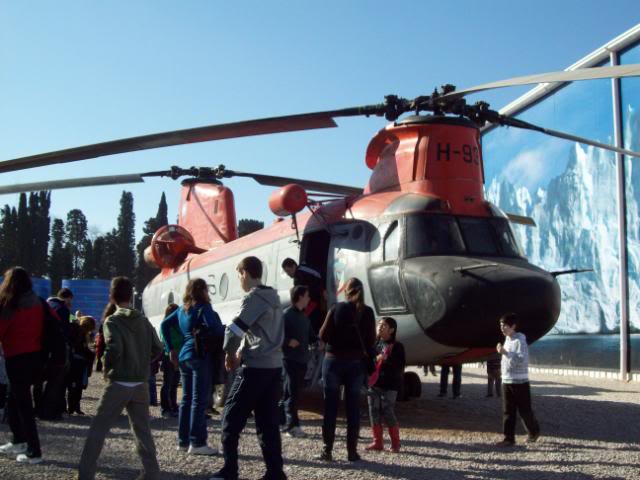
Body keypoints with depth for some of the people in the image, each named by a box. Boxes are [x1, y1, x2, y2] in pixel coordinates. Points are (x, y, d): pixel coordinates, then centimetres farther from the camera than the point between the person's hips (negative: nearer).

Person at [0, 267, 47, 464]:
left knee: (23, 404, -1)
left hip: (17, 359, -7)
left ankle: (34, 452, 1)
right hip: (36, 356, 7)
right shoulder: (38, 303, 6)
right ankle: (19, 441, 30)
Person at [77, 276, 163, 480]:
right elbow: (157, 348, 5)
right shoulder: (143, 320, 6)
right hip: (140, 384, 4)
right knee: (143, 430, 11)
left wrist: (106, 368, -6)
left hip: (119, 384, -4)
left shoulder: (112, 321, -8)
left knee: (98, 428, 6)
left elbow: (114, 349, -22)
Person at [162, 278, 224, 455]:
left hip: (184, 357, 8)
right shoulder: (203, 308, -8)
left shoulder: (182, 309, 14)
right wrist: (224, 333, -3)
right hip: (200, 356, -8)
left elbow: (165, 324, 18)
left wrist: (170, 348, 18)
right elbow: (214, 327, -23)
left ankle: (183, 441, 17)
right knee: (199, 401, -6)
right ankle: (197, 443, -6)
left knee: (186, 399, 13)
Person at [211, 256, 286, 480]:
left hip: (255, 367, -8)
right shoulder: (273, 297, 16)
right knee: (268, 421, 9)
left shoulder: (254, 298, -12)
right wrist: (241, 352, 11)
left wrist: (229, 353, 0)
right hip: (274, 366, 8)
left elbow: (234, 329, -18)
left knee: (232, 417, 1)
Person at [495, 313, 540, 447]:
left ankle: (534, 432, 28)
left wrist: (505, 353, -28)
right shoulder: (507, 340, 13)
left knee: (525, 410, 6)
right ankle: (509, 438, 6)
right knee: (507, 412, 4)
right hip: (506, 381, 8)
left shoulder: (520, 340, -14)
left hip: (520, 382, -7)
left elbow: (523, 360, -24)